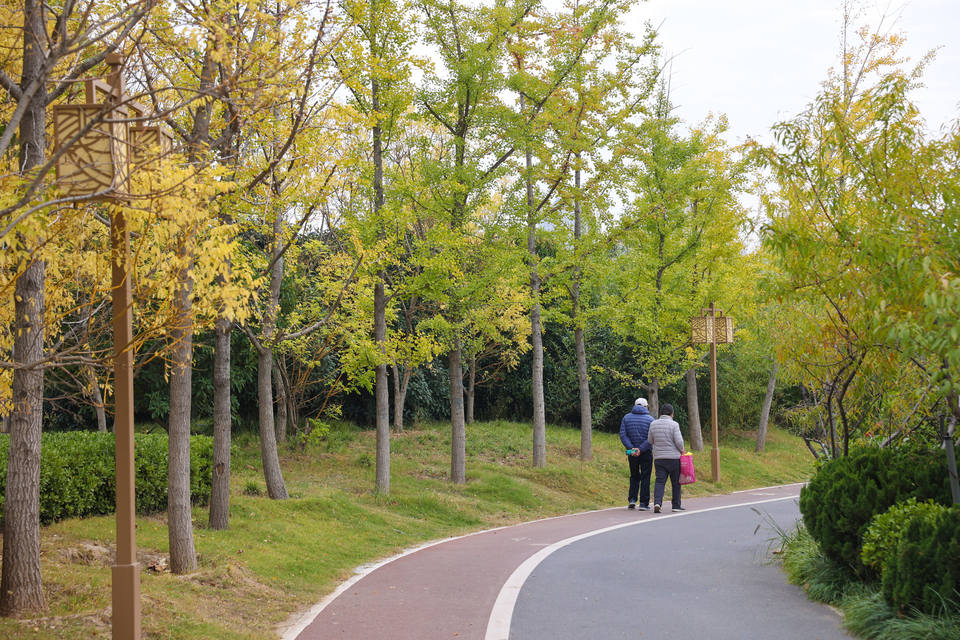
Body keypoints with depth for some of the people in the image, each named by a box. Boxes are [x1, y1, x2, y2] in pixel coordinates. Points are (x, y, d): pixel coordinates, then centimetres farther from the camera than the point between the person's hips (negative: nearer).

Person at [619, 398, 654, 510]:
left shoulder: (626, 418, 6)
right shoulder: (650, 419, -2)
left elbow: (623, 435, -5)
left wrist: (631, 448, -13)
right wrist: (640, 449, -17)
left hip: (632, 453, 3)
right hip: (646, 454, -3)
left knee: (634, 476, 17)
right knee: (645, 478, 3)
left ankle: (632, 499, 5)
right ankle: (644, 503, 1)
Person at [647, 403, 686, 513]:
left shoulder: (653, 424, 4)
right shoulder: (674, 425, -9)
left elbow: (650, 441, 11)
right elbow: (679, 441, -13)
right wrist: (681, 450, 6)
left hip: (659, 458, 3)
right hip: (673, 458, -3)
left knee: (660, 481, 2)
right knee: (676, 482, 9)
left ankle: (657, 502, -17)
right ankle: (676, 505, 15)